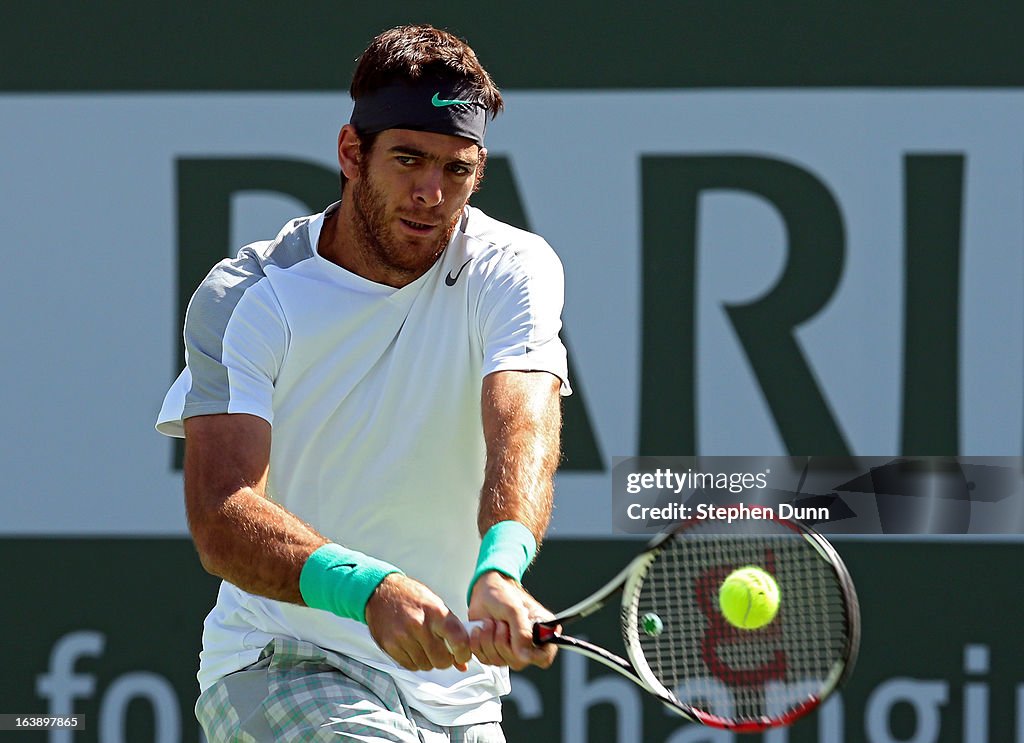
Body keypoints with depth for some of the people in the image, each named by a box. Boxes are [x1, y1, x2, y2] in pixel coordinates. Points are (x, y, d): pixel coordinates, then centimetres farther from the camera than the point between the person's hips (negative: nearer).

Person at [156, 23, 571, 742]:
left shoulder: (513, 269, -5)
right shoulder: (244, 299, -12)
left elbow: (522, 430, -24)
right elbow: (220, 516, -24)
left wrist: (501, 573, -46)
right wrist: (370, 590, -43)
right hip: (274, 668, -4)